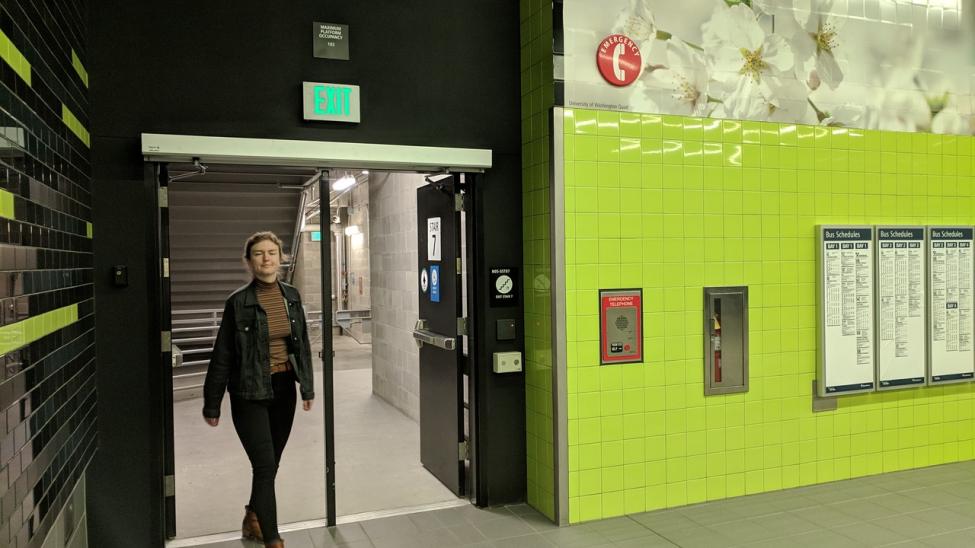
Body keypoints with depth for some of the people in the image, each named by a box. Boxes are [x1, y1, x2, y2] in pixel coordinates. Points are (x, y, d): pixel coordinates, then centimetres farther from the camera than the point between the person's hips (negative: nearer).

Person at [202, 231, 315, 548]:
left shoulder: (292, 296, 3)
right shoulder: (238, 302, -10)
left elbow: (303, 344, 11)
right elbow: (222, 355, -6)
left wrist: (307, 387, 13)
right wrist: (212, 404, -4)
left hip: (284, 390, 5)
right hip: (251, 394, -5)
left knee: (270, 463, 17)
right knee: (265, 466, -4)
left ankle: (253, 518, 40)